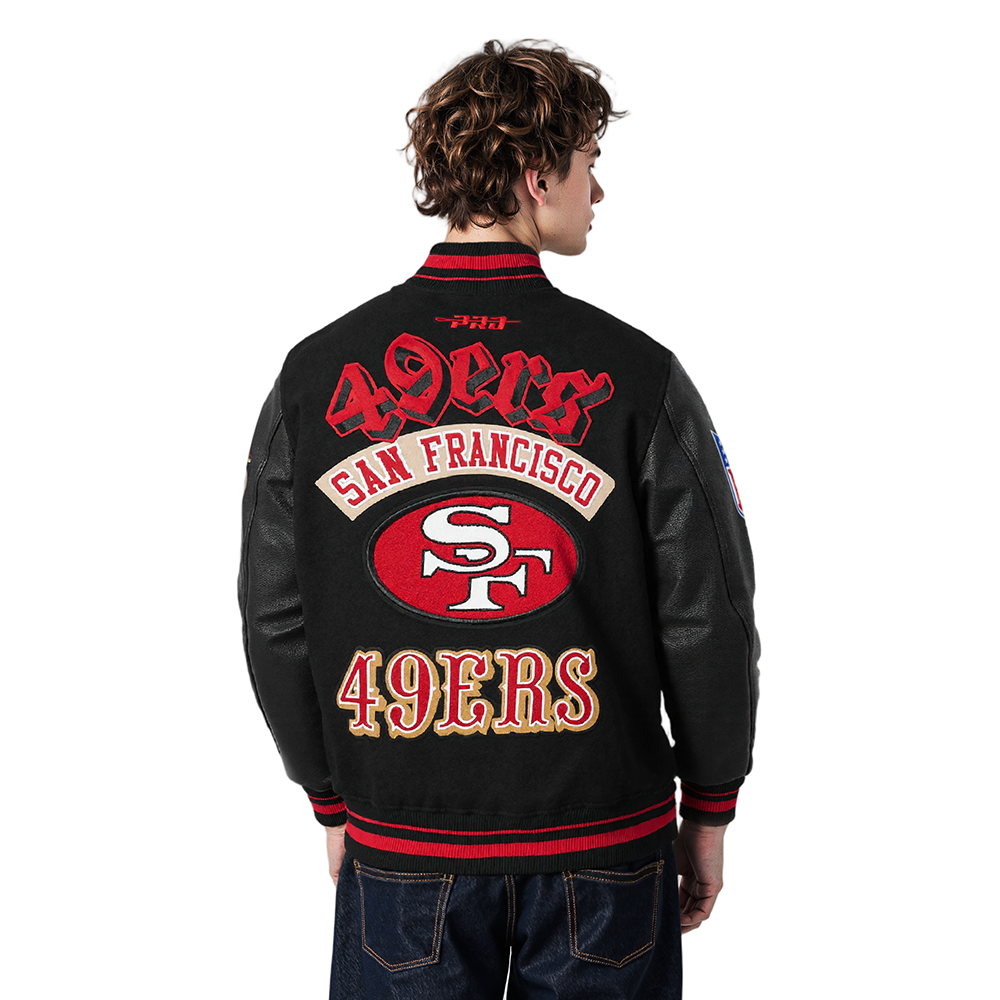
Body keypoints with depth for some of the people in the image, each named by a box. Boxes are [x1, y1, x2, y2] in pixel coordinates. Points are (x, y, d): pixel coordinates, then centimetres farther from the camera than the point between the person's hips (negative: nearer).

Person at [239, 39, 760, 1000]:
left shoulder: (314, 373, -4)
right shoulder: (638, 376, -10)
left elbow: (275, 622, 1)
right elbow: (709, 621, -7)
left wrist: (333, 800, 13)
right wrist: (708, 810, 7)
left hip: (399, 849, 2)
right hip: (605, 848, -1)